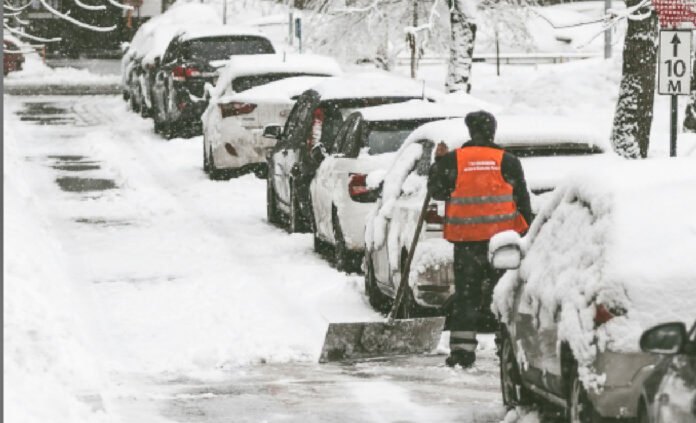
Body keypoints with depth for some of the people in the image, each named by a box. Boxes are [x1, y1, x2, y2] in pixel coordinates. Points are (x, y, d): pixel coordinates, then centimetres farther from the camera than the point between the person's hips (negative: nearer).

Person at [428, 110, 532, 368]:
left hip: (465, 239, 0)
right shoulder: (507, 162, 1)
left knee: (465, 293, 6)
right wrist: (526, 233, 12)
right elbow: (522, 200, 4)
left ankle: (461, 349, 1)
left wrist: (439, 162, 21)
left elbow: (437, 191, 9)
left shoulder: (452, 160, -2)